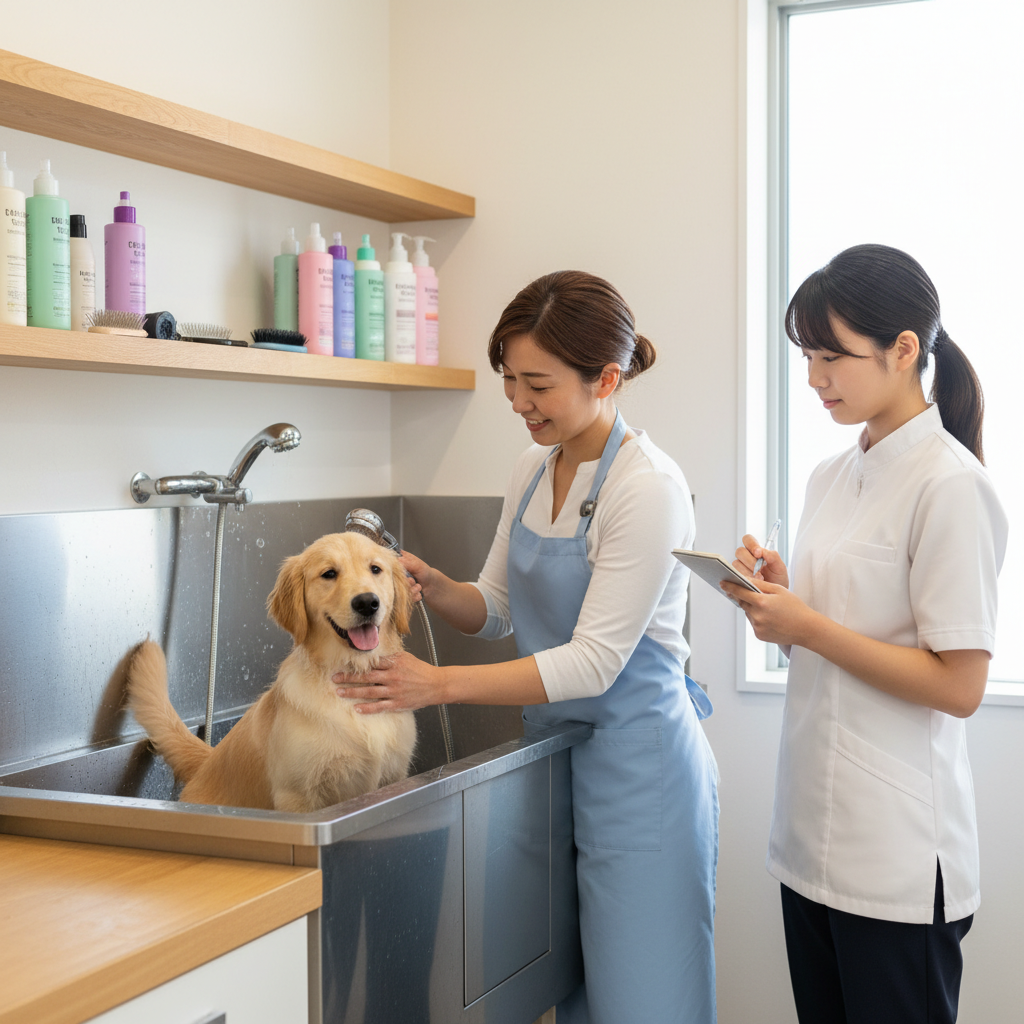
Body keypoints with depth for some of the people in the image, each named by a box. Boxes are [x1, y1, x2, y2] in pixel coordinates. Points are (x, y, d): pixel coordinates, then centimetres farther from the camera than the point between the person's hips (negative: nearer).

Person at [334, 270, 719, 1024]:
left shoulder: (649, 488, -19)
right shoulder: (533, 471, 6)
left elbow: (595, 662, -21)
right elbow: (497, 609, 14)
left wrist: (441, 684, -23)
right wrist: (431, 585, -7)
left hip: (637, 768, -7)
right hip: (559, 755, 7)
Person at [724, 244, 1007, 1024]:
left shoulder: (950, 485, -14)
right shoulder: (832, 477, 10)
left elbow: (959, 685, -17)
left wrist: (809, 628, -17)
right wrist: (777, 598, -1)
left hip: (897, 854, -7)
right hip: (814, 834, 8)